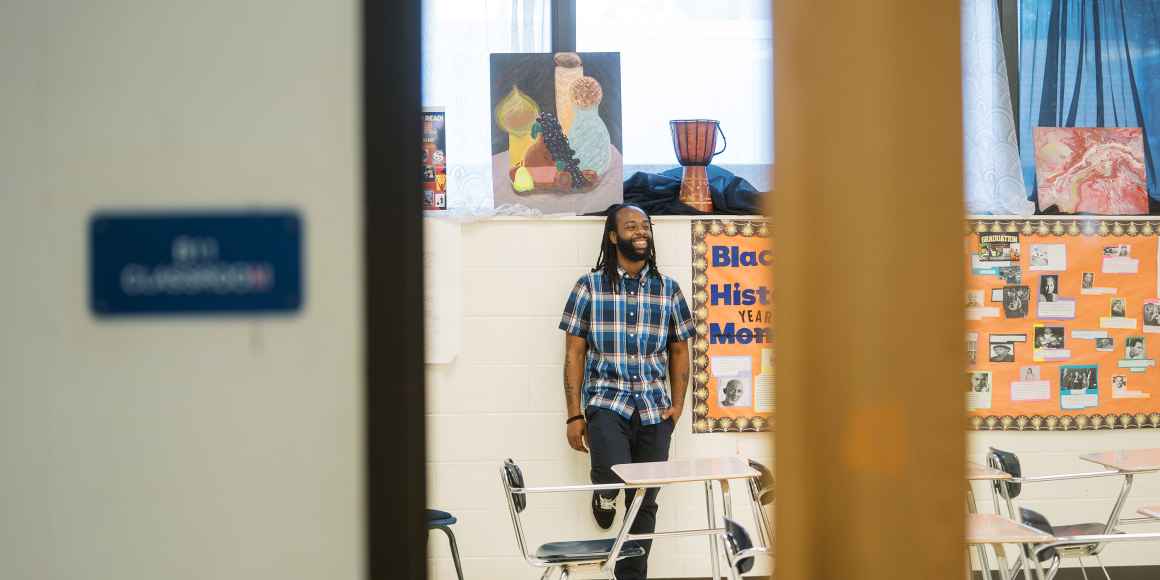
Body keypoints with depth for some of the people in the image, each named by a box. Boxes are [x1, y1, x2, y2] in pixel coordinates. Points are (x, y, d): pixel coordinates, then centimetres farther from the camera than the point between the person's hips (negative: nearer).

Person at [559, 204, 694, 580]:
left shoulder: (668, 290, 8)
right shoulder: (589, 287, 1)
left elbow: (679, 350, 15)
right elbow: (574, 353, 1)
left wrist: (678, 404, 1)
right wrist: (574, 416, -4)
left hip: (654, 409, 3)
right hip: (606, 402, -3)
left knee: (644, 503, 6)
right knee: (614, 475, -28)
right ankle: (604, 492, 9)